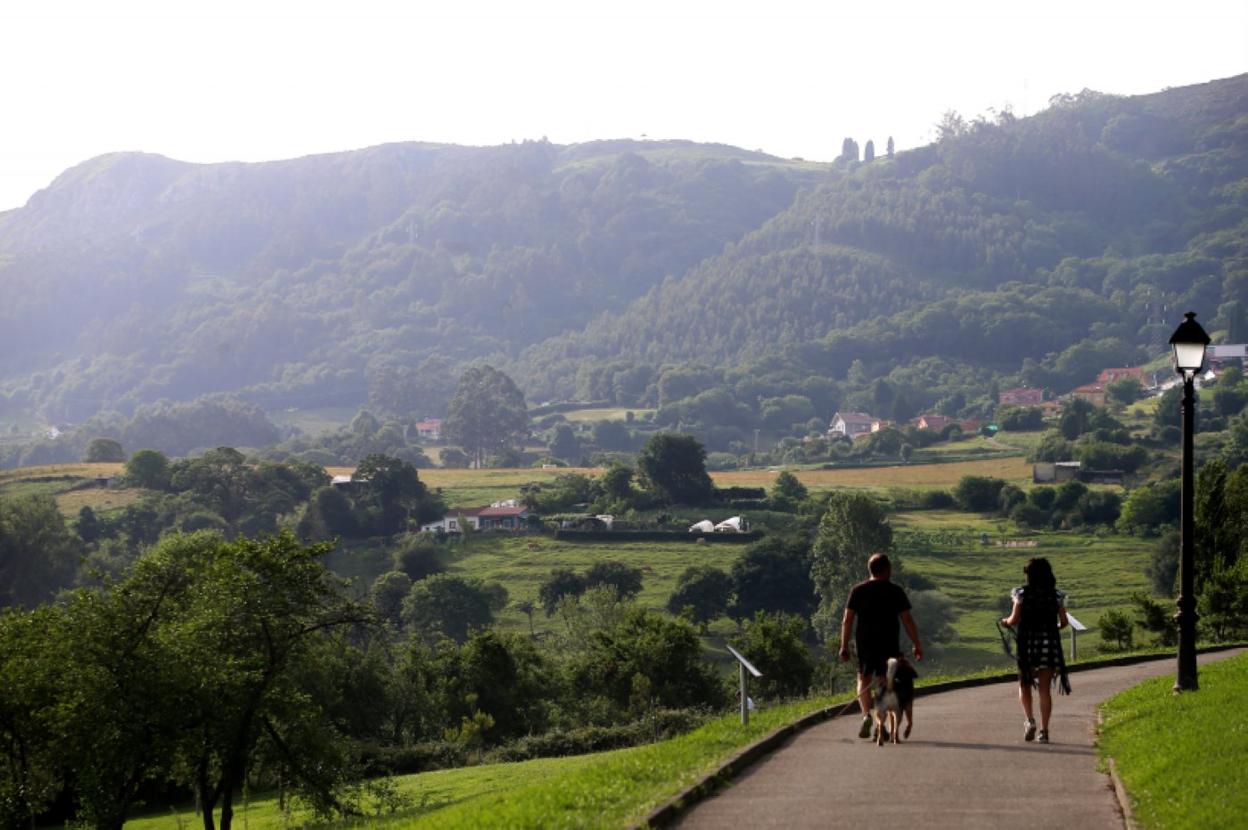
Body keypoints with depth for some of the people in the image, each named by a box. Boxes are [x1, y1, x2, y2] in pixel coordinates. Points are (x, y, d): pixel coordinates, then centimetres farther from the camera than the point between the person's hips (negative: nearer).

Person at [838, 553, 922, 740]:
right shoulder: (896, 591, -3)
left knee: (864, 679, 12)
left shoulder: (858, 591, 1)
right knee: (884, 683, 8)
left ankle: (866, 714, -12)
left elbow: (847, 620, -2)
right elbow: (907, 620, -5)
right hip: (889, 645, -1)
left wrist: (844, 645, 3)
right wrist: (917, 645, 1)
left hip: (864, 642, 1)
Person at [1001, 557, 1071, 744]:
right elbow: (1064, 621, 2)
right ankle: (1044, 730, 2)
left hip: (1027, 642, -2)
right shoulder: (1056, 595, 2)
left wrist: (1006, 621, 13)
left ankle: (1029, 720, -10)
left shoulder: (1023, 593, -4)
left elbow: (1015, 619, -8)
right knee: (1045, 689, 5)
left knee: (1024, 685, 12)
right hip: (1049, 642, 2)